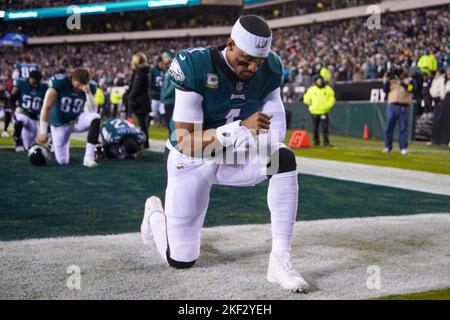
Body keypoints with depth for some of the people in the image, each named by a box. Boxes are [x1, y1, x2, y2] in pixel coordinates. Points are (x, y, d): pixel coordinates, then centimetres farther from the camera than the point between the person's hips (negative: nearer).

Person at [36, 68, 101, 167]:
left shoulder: (89, 87, -16)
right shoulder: (59, 83, -24)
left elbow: (92, 112, -20)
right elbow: (47, 107, -22)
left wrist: (88, 92, -32)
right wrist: (43, 132, -24)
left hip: (77, 120, 2)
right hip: (60, 123, -2)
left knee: (95, 118, -31)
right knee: (63, 162, -2)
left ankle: (89, 156, -28)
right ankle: (53, 145, 35)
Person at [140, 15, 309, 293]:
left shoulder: (269, 70, -12)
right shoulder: (195, 67, -27)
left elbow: (275, 130, -5)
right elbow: (185, 142, -29)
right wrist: (241, 128, -41)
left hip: (236, 155, 4)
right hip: (191, 160, -4)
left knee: (285, 159, -28)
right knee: (181, 259, -2)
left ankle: (281, 261, -22)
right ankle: (155, 212, 34)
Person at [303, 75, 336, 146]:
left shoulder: (328, 89, 6)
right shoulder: (311, 89, 9)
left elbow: (332, 98, 6)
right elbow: (306, 98, 18)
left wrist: (327, 106, -7)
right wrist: (309, 103, 2)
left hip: (324, 112, -2)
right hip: (314, 112, 2)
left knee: (325, 127, -9)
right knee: (315, 128, 5)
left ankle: (326, 142, -7)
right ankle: (316, 141, 16)